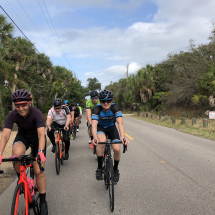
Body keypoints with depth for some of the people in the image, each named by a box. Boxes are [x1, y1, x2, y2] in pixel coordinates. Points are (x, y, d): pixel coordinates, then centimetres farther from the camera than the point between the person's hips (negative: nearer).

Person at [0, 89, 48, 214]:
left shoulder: (36, 113, -31)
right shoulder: (12, 115, -23)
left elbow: (41, 134, -39)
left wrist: (41, 152, -54)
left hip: (36, 137, -2)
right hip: (22, 136, 2)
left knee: (38, 170, -10)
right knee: (17, 153, -34)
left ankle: (43, 201, 9)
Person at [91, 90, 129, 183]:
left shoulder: (115, 107, -28)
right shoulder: (97, 108, -29)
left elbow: (120, 123, -39)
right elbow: (94, 124, -41)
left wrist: (123, 137, -56)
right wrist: (95, 138, -60)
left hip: (111, 127, 1)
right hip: (100, 127, -1)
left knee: (117, 149, -18)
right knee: (102, 141, -34)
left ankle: (115, 169, 13)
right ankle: (99, 168, -15)